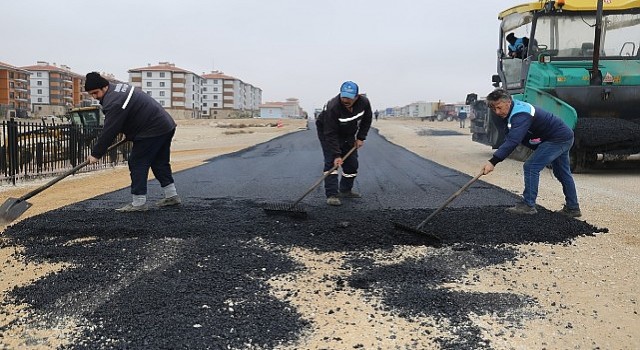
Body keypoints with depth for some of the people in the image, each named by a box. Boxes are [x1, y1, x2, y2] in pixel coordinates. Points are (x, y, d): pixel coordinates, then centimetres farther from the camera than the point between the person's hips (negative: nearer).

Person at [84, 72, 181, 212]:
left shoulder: (114, 102, -20)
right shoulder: (118, 88, 13)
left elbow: (109, 131, -19)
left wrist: (96, 154, -12)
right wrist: (128, 133, 22)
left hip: (152, 131, -11)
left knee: (137, 163, -4)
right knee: (160, 163, 19)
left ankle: (139, 203, -1)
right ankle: (172, 196, 26)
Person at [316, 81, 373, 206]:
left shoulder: (364, 102, -22)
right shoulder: (332, 107, -37)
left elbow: (366, 120, -1)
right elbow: (331, 134, -35)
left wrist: (361, 138, -7)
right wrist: (336, 155, -38)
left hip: (348, 134, 6)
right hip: (327, 131, -5)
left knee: (352, 163, 5)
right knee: (331, 161, -17)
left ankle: (345, 190, 21)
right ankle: (332, 195, -17)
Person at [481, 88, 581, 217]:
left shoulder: (521, 115, -31)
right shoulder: (511, 111, 1)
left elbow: (512, 141, -42)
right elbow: (509, 138, 8)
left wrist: (493, 162, -47)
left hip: (558, 139, -11)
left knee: (531, 167, -14)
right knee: (562, 173, 19)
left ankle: (528, 205, -8)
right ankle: (572, 208, 30)